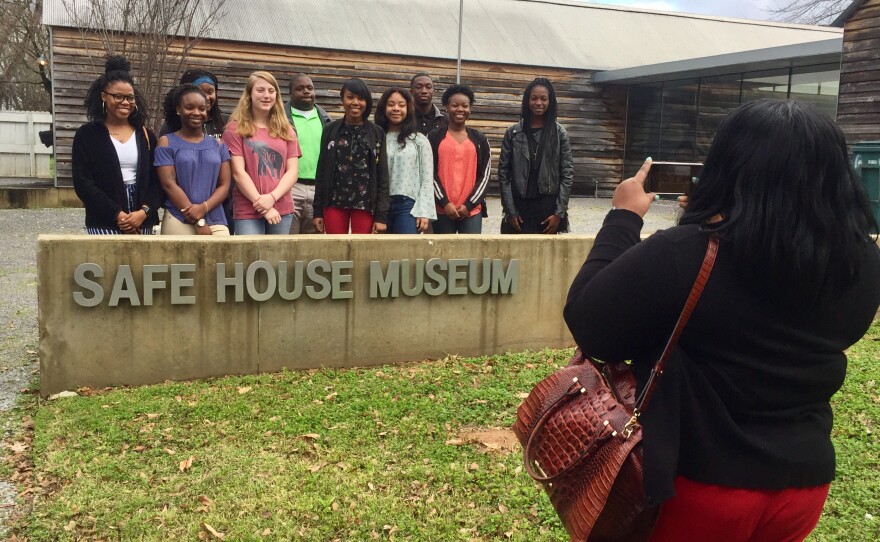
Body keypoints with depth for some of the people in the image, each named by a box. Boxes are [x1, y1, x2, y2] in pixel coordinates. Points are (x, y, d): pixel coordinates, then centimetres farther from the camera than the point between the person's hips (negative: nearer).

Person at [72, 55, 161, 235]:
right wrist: (117, 214, -13)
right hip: (104, 223, -3)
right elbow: (83, 183, -4)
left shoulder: (145, 135, 12)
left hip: (142, 222, 3)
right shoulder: (87, 135, 3)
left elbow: (157, 180, 7)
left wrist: (144, 212, -10)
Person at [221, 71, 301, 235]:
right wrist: (262, 206, -12)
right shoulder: (236, 129, 1)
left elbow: (292, 171, 5)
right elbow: (238, 173, -5)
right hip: (248, 211, -4)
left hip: (282, 210, 4)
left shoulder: (286, 130, 13)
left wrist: (272, 197, -11)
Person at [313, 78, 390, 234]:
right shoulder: (331, 131, 7)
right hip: (334, 203, 1)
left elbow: (382, 176, 2)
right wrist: (317, 211, 3)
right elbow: (321, 171, 8)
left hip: (365, 204, -1)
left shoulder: (377, 133, 5)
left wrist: (382, 215, -5)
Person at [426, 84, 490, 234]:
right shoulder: (434, 137, 6)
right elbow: (429, 173, 1)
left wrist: (469, 204, -5)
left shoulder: (480, 140, 11)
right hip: (442, 209, -1)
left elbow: (485, 175, 6)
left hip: (472, 210, 1)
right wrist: (445, 203, -9)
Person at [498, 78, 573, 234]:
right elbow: (503, 173, 2)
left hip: (548, 207, 0)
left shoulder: (560, 133, 2)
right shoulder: (513, 133, 3)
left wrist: (559, 213, -6)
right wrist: (510, 212, -4)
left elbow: (567, 174, 1)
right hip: (520, 206, 0)